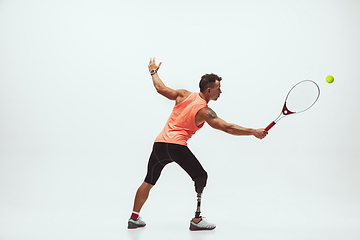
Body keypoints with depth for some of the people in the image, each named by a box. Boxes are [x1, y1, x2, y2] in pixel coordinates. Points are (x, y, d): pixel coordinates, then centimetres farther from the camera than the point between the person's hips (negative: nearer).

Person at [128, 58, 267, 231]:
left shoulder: (183, 95, 8)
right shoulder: (204, 111, -5)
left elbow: (161, 88, 18)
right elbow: (228, 128, -11)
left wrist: (153, 72, 36)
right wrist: (253, 132, -8)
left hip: (159, 143, 7)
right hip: (177, 145, -7)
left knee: (148, 182, 18)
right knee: (200, 177, 4)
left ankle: (134, 218, 23)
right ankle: (196, 220, 0)